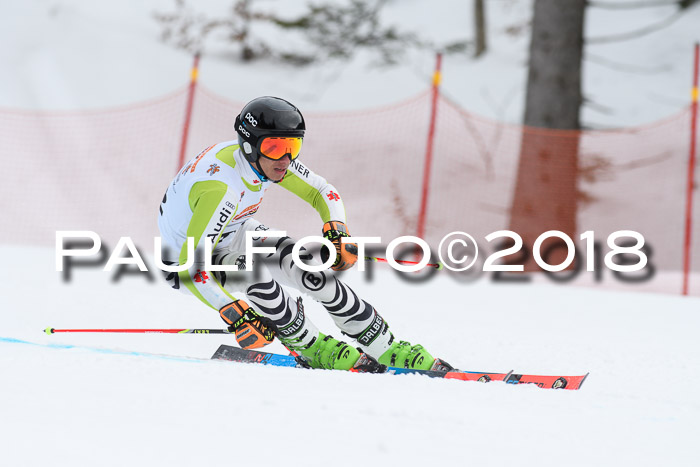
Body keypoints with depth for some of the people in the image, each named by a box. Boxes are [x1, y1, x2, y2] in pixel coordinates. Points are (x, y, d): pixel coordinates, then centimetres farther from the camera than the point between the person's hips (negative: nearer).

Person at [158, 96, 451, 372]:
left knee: (302, 264, -13)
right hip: (186, 259, -7)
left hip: (232, 233, 7)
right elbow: (190, 268, -40)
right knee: (254, 272, -34)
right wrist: (235, 315, -45)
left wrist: (336, 230, -22)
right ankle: (312, 348, -13)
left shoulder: (271, 157, -16)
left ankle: (384, 348, -5)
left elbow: (323, 192, -2)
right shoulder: (218, 189, -39)